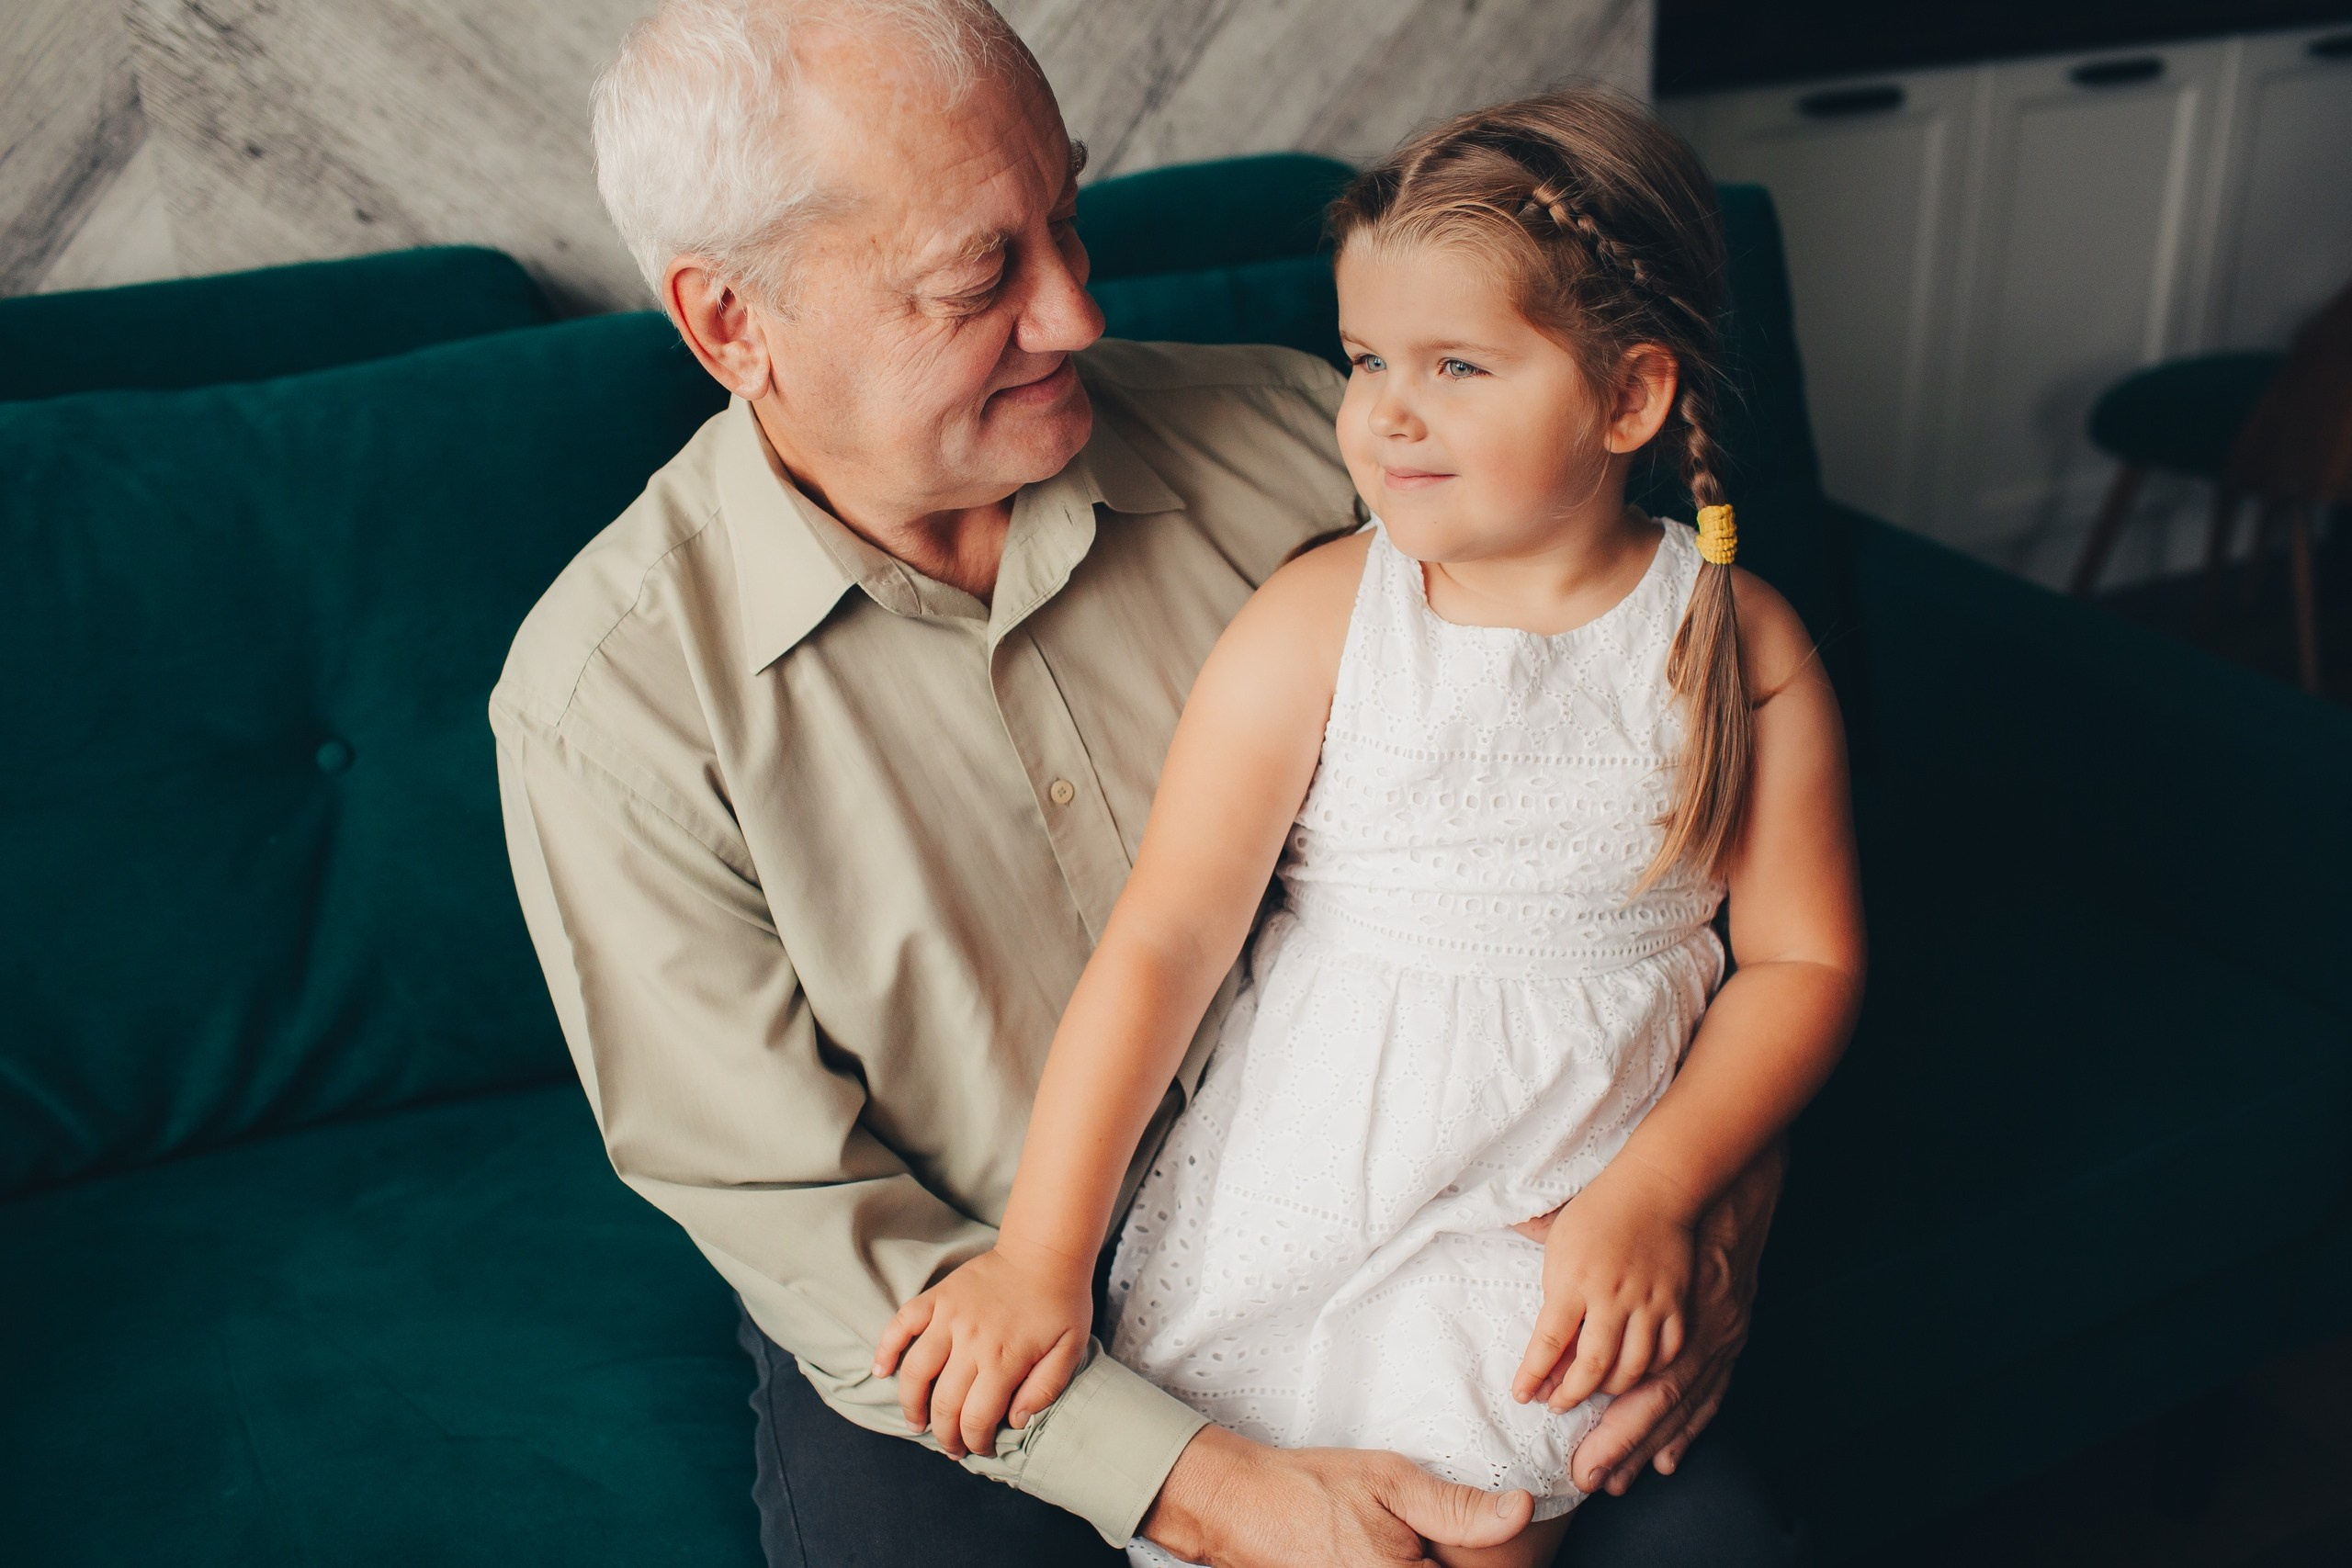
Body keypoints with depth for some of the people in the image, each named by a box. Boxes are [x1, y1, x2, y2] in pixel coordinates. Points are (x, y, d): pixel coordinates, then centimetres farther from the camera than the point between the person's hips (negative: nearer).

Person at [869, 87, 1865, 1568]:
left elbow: (1806, 959, 2)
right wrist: (1041, 1255, -14)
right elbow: (1165, 940, -12)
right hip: (1302, 1178, 0)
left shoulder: (1744, 646, -3)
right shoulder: (1312, 625, -8)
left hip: (1558, 1213, 0)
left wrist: (1651, 1196, -11)